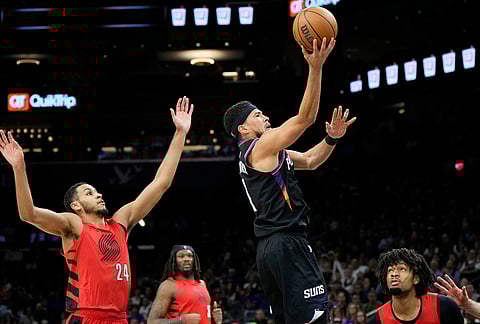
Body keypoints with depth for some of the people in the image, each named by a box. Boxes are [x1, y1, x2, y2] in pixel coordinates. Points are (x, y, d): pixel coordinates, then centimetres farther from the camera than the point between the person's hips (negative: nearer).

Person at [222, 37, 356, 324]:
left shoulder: (267, 153, 22)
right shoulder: (261, 146, -6)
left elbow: (310, 160, 25)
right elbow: (305, 118, -15)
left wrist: (332, 137, 7)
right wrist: (316, 68, -18)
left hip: (270, 247, 10)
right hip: (288, 243, -10)